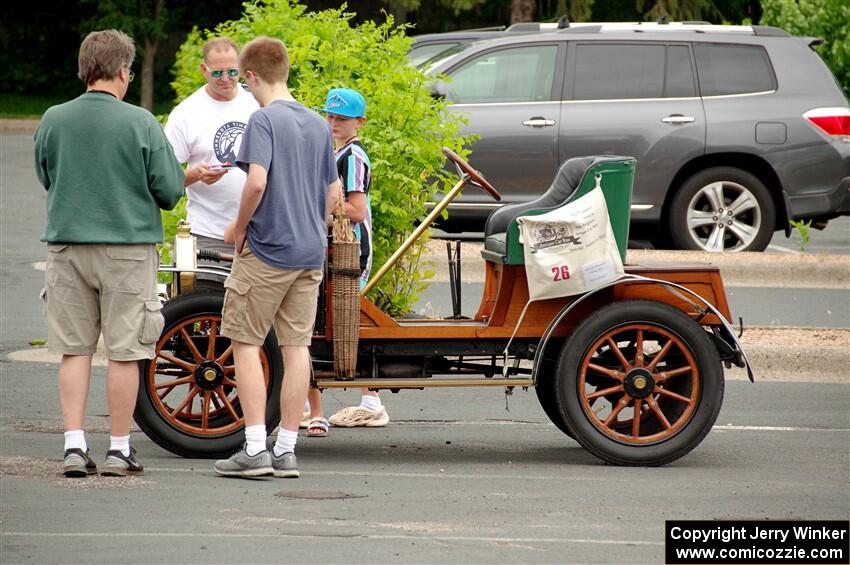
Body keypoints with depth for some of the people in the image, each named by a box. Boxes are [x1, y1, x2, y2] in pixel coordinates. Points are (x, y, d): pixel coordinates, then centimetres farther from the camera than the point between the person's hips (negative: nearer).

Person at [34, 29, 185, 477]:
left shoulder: (53, 120, -1)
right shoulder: (141, 124, -10)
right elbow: (170, 189, -4)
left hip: (68, 246, 3)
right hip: (128, 246, -3)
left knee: (74, 349, 8)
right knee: (123, 352, 3)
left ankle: (74, 445, 4)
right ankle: (119, 449, 7)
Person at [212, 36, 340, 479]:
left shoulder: (264, 119, -11)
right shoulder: (318, 124, 11)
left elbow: (257, 181, -23)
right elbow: (333, 192, 14)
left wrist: (240, 226, -9)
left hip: (266, 248, -7)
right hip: (311, 251, 7)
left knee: (246, 342, 1)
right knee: (296, 346, 7)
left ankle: (254, 449, -4)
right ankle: (286, 450, 9)